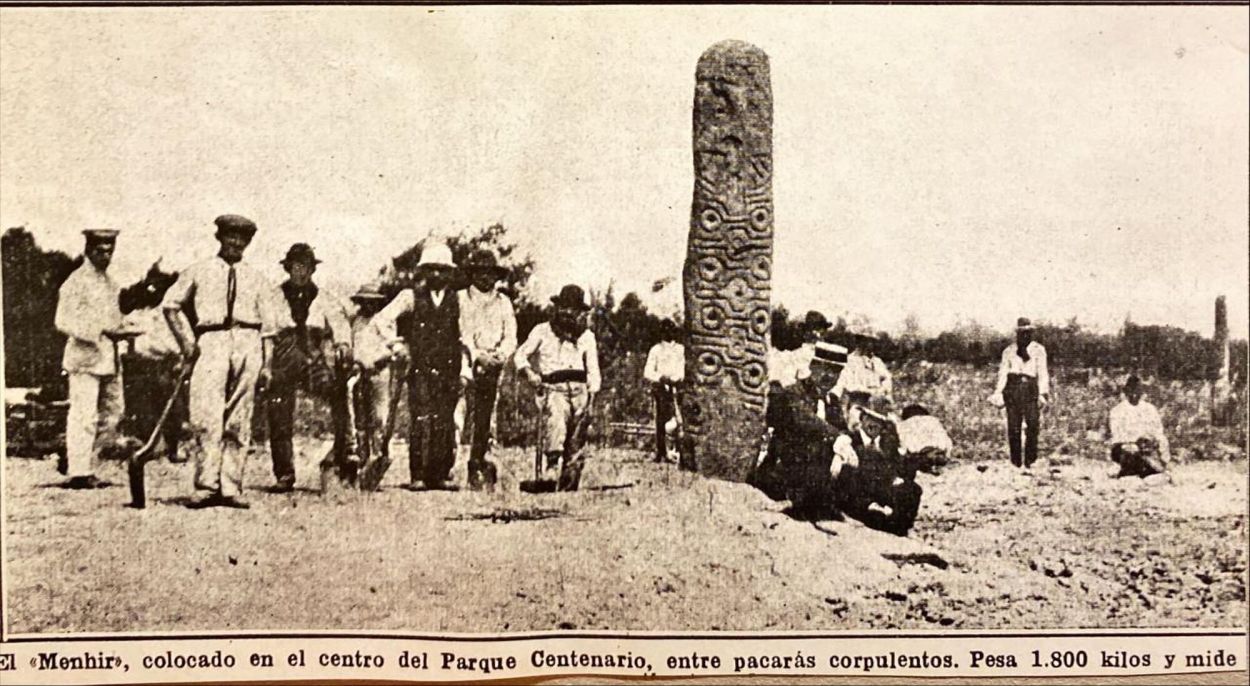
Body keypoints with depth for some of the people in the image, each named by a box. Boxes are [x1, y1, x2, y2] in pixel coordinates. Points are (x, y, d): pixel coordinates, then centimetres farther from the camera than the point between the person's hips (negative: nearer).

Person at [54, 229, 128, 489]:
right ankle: (79, 473, 0)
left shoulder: (110, 282, 16)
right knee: (84, 415, -6)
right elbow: (63, 321, -15)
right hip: (85, 355, -8)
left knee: (114, 410, 11)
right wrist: (99, 332, -21)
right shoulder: (76, 282, -8)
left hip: (109, 357, 8)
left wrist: (123, 330, 7)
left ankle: (80, 461, 21)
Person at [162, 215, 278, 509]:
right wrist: (187, 341, 6)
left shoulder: (257, 279, 18)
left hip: (249, 344, 1)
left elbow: (268, 324, 16)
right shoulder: (198, 272, 15)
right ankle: (207, 486, -13)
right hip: (211, 343, -1)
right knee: (206, 418, -14)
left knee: (239, 423, -1)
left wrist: (267, 364, 8)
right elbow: (170, 304, 16)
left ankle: (231, 489, 1)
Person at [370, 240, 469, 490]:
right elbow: (381, 319, 5)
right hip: (420, 369, -3)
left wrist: (464, 369, 10)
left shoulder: (455, 300, 13)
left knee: (446, 423, 1)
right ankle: (417, 476, -5)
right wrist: (396, 344, -2)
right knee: (421, 421, -9)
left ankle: (441, 475, 7)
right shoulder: (411, 297, 6)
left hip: (448, 371, 3)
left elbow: (461, 337, 16)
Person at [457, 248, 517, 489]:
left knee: (485, 418, 1)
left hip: (494, 367, 3)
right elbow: (460, 333, -2)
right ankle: (476, 468, -11)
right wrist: (477, 355, -14)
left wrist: (498, 355, -8)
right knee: (468, 415, -11)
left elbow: (510, 337, 10)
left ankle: (478, 462, 6)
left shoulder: (503, 302, 15)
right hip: (468, 363, -3)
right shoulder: (461, 300, 6)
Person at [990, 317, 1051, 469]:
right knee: (1013, 428, -1)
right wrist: (998, 392, -2)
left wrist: (1043, 393, -8)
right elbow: (1003, 372, 10)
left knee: (1032, 427, -9)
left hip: (1030, 387, -1)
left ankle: (1029, 463, -5)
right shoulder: (1009, 351, 15)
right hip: (1013, 387, 2)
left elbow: (1042, 372, 4)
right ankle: (1016, 464, 5)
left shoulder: (1038, 350, 10)